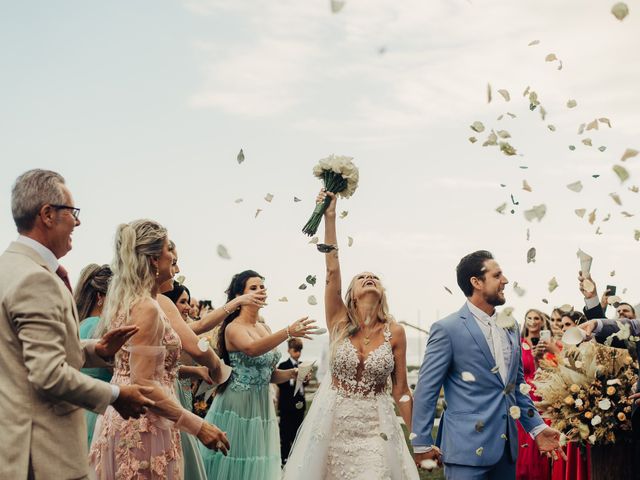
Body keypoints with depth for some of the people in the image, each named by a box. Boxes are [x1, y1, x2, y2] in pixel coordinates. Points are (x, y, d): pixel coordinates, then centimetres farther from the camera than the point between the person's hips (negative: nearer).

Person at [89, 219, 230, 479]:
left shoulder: (124, 301, 10)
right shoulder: (147, 308, -18)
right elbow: (144, 384, -22)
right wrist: (197, 426, -21)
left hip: (119, 418, 10)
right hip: (144, 427, -10)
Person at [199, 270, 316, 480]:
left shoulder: (265, 328, 12)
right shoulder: (234, 328, -11)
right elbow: (252, 349, -34)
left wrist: (291, 373, -2)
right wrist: (288, 332, -44)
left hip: (262, 406, 7)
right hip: (237, 405, -7)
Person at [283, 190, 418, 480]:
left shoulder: (395, 332, -2)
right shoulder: (339, 323, -2)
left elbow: (400, 389, 3)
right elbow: (332, 271, -12)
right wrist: (329, 217, -17)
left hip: (375, 426, 0)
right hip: (334, 421, 1)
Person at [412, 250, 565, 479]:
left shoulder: (510, 326, 12)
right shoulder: (447, 329, -9)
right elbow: (426, 389, -8)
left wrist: (537, 427, 12)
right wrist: (422, 444, -8)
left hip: (507, 444, 6)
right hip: (468, 446, -6)